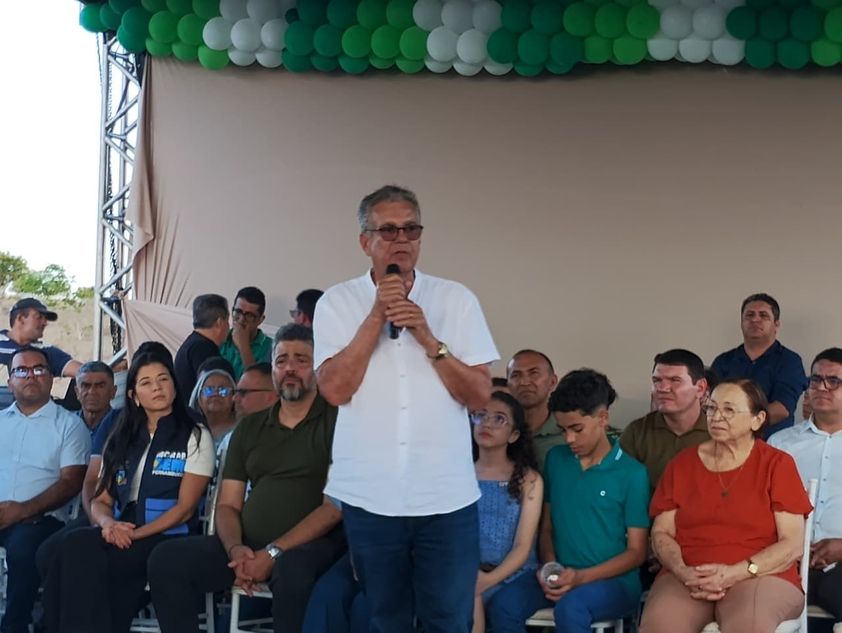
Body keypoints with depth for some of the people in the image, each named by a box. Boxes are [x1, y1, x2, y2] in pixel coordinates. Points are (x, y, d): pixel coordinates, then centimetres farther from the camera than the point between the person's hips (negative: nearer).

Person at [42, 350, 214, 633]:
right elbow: (100, 500, 16)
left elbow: (185, 508, -4)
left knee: (80, 554, -32)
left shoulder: (195, 436, 4)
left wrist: (135, 534, -16)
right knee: (77, 546, -32)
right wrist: (108, 523, -9)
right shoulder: (121, 439, 20)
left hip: (169, 539, -4)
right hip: (119, 536, 5)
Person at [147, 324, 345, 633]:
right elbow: (227, 505, 14)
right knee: (166, 560, -13)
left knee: (292, 569, -39)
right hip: (249, 546, 5)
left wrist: (274, 552, -16)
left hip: (312, 544, -5)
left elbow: (335, 506, -10)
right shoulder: (249, 427, 17)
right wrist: (235, 548, -9)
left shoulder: (336, 420, -1)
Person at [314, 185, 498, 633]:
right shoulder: (337, 303, 0)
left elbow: (480, 395, -2)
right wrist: (377, 315, -14)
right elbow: (334, 390, -11)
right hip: (369, 496, 0)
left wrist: (428, 339, -14)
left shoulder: (457, 299, 1)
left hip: (446, 496, 0)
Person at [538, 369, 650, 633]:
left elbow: (636, 552, -3)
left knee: (570, 607, -38)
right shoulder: (555, 460, 10)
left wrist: (582, 576, -17)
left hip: (614, 581, -4)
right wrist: (550, 568, -6)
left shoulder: (632, 473, -4)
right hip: (561, 578, 4)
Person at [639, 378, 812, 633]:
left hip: (761, 577, -2)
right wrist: (683, 572, -11)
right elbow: (661, 533, 11)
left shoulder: (777, 464, 6)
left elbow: (793, 545, -1)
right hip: (686, 579, 2)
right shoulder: (682, 464, 14)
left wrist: (734, 573, -15)